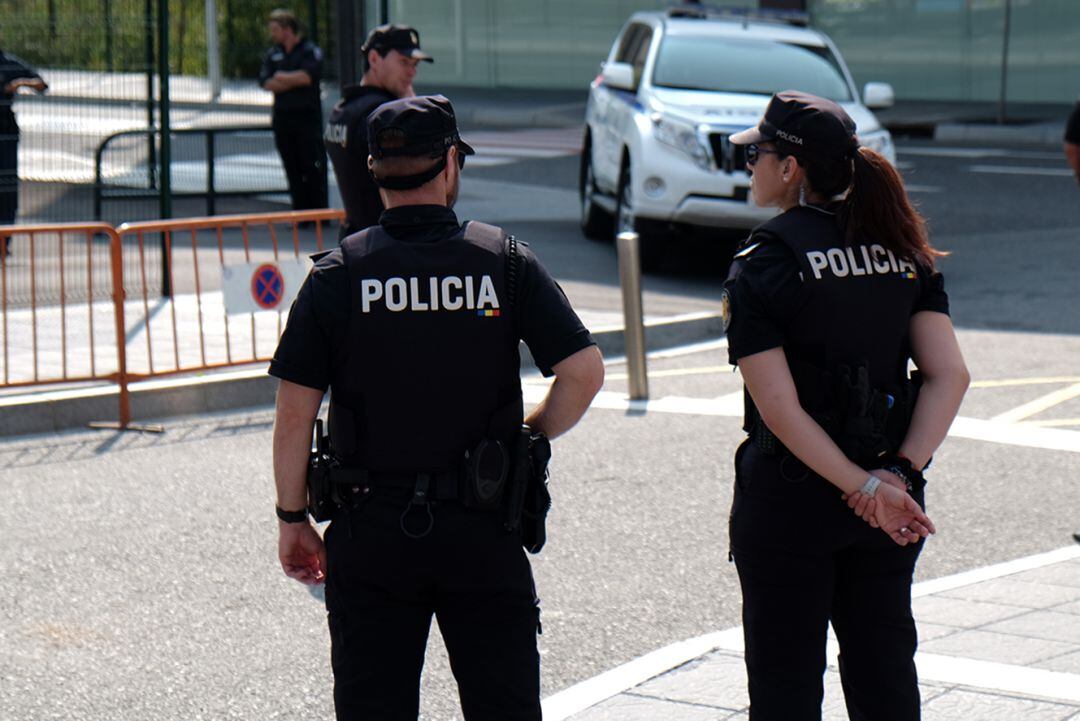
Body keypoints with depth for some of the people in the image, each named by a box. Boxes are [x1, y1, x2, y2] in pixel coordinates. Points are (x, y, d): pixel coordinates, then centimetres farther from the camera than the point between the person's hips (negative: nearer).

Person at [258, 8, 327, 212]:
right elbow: (266, 82, 0)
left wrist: (282, 77, -3)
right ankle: (300, 212, 10)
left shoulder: (311, 51, -1)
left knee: (313, 168, -7)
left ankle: (319, 211, -3)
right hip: (283, 117, 5)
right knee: (292, 169, 6)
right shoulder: (272, 55, 14)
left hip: (308, 117, -5)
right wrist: (294, 81, -8)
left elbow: (308, 76, -16)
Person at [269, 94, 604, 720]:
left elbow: (296, 412, -5)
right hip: (482, 528, 0)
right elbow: (585, 370, -8)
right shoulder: (505, 261, -2)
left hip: (372, 530, 0)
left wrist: (293, 518, 6)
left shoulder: (339, 274, -3)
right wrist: (530, 435, 9)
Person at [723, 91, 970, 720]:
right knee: (884, 670, 14)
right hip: (889, 508, 5)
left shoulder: (762, 265, -12)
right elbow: (950, 374, -5)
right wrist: (898, 474, -11)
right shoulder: (903, 250, 4)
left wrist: (865, 486, -17)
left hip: (789, 500, -5)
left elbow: (779, 408, -19)